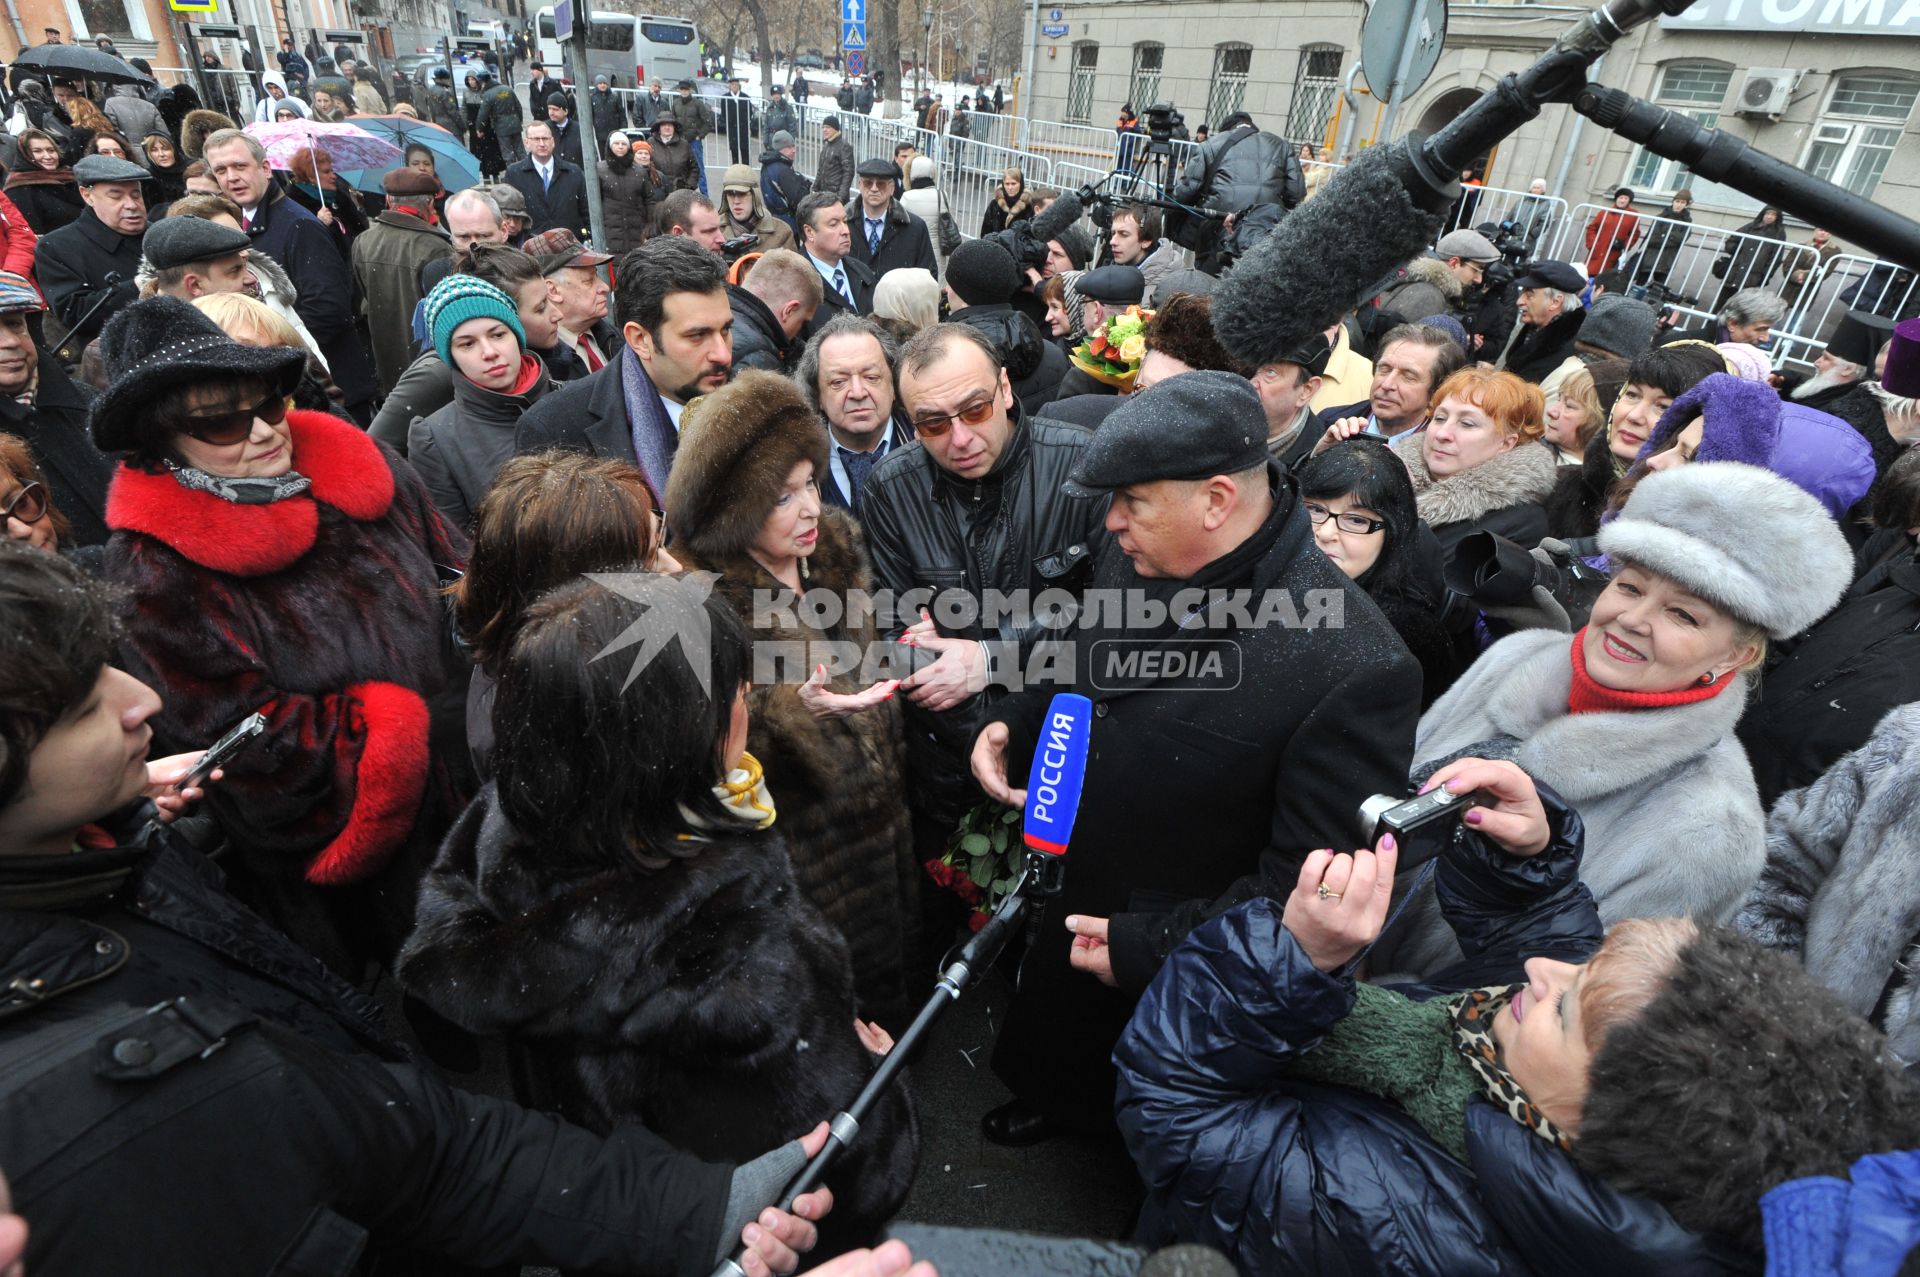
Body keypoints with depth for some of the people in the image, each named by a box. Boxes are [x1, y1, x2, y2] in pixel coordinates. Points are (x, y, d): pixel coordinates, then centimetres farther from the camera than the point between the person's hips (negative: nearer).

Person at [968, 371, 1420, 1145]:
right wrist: (1013, 724, -8)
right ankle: (1057, 1109, 66)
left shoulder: (1353, 669, -34)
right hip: (1068, 915, 6)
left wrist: (1146, 947, -23)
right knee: (1044, 1067, 33)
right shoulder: (1132, 557, -13)